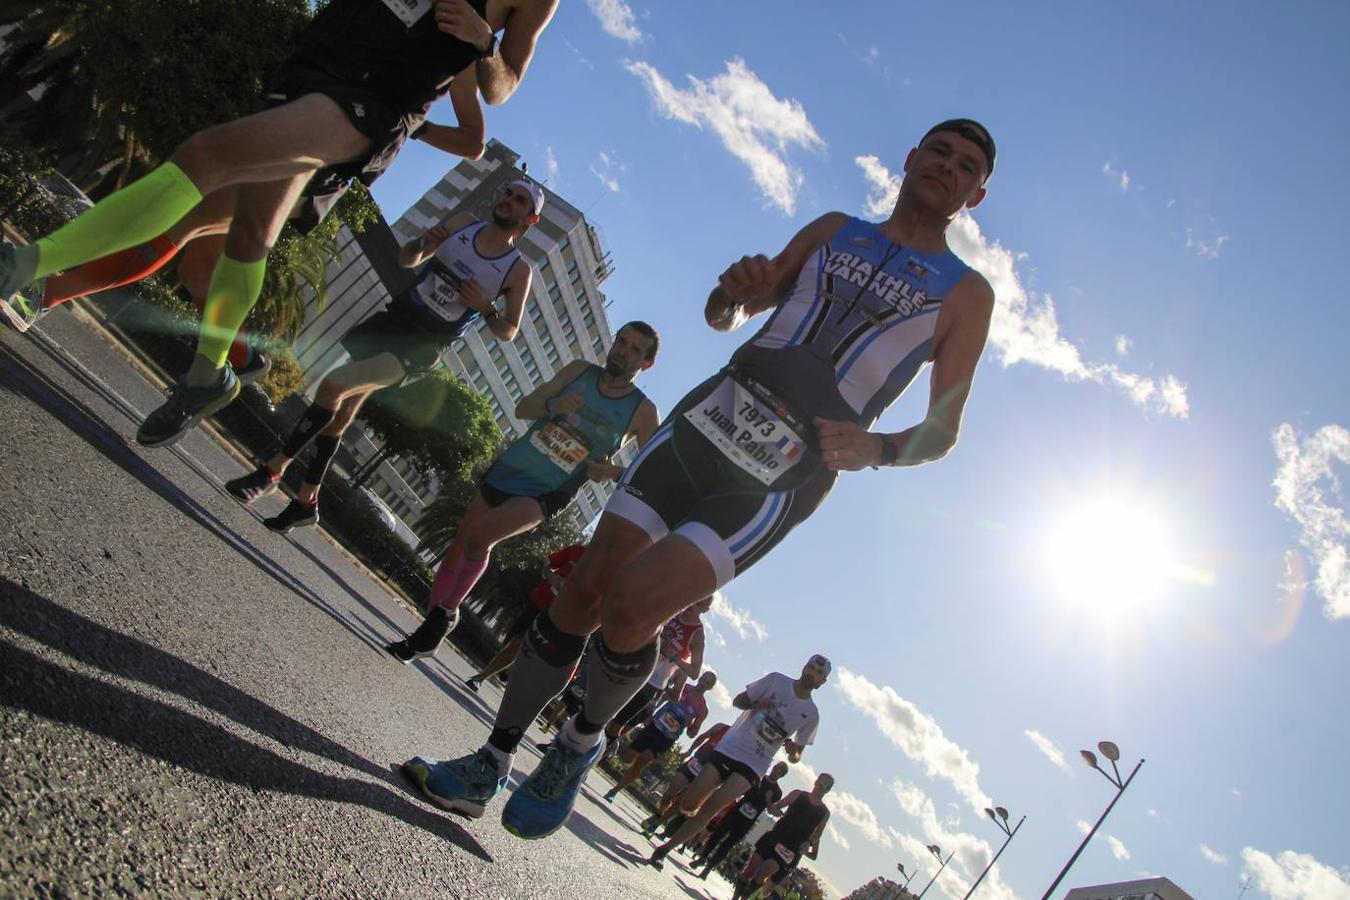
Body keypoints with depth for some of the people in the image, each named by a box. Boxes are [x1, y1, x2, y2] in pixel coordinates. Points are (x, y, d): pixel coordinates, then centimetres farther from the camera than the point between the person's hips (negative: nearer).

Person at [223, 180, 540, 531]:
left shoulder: (519, 271, -6)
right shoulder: (462, 223, 6)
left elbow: (509, 331, -3)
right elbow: (406, 260, 13)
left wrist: (485, 307, -22)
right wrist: (423, 244, -9)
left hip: (423, 347, -5)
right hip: (393, 319, 6)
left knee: (335, 385, -23)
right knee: (339, 415, 9)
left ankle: (274, 469, -11)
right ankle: (307, 501, 23)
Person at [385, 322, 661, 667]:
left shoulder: (642, 412, -8)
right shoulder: (579, 370, 2)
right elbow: (523, 408, 2)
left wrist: (610, 471, -26)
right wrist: (553, 405, -20)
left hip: (545, 494, -4)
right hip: (508, 470, 5)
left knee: (479, 536, -26)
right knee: (458, 549, 9)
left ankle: (445, 614, -6)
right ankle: (430, 629, 27)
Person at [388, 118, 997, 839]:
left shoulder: (966, 294, 6)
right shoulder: (833, 231, 15)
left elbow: (944, 430, 4)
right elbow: (724, 316, 18)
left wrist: (872, 448, -17)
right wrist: (734, 292, -6)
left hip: (780, 481, -3)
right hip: (705, 422, 4)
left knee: (632, 603, -20)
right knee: (585, 590, -2)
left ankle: (581, 743, 11)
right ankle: (489, 765, 15)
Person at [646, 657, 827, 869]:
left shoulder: (811, 715, 4)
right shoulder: (776, 680, 1)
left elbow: (796, 756, 12)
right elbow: (738, 700, 9)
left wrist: (793, 752, -12)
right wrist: (755, 704, -13)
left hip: (754, 767, 0)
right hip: (729, 748, 0)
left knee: (713, 804, -21)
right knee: (688, 804, -7)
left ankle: (664, 850, -12)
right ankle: (694, 812, 30)